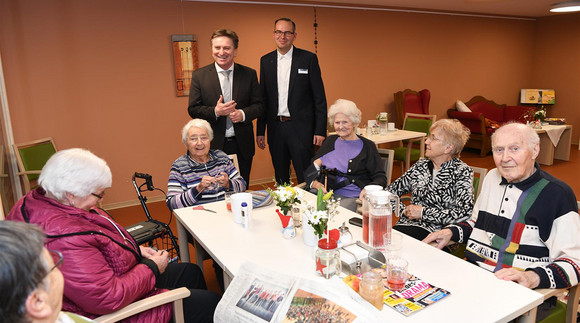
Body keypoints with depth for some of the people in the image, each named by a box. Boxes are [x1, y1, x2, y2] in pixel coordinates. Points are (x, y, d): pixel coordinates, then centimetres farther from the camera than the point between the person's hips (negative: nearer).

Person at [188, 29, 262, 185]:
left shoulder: (249, 74, 3)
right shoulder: (199, 75, 1)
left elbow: (258, 105, 6)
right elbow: (193, 109, 0)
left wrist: (243, 114, -15)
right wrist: (215, 111, -19)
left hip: (242, 145, 1)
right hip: (214, 145, -1)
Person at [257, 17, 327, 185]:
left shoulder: (309, 58, -1)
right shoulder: (266, 61, 9)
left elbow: (319, 97, -3)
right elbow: (263, 98, 11)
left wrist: (320, 130, -8)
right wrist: (260, 131, 7)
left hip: (301, 128, -3)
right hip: (275, 128, 4)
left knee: (306, 179, 0)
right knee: (280, 179, 14)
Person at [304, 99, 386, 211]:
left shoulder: (366, 146, 7)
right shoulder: (330, 141, 19)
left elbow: (381, 178, 1)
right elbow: (311, 169, 14)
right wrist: (315, 184, -9)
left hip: (351, 197, -3)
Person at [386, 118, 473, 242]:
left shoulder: (462, 172, -2)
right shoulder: (421, 165, 14)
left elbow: (465, 213, -13)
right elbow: (393, 189, 17)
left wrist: (424, 213, -11)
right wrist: (404, 210, -4)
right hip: (407, 224, 5)